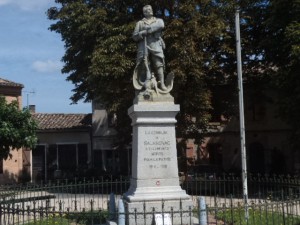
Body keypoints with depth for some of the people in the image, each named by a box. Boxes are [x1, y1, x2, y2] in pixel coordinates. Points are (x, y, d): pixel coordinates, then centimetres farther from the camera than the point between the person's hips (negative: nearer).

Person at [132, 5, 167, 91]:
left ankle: (162, 84, -23)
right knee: (144, 66, -11)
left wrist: (148, 29, -5)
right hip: (143, 46, 1)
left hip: (156, 45, -1)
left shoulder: (158, 20, 22)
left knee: (158, 64, -15)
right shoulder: (140, 23, 23)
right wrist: (143, 33, -7)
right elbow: (134, 36, 11)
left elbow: (161, 26, -4)